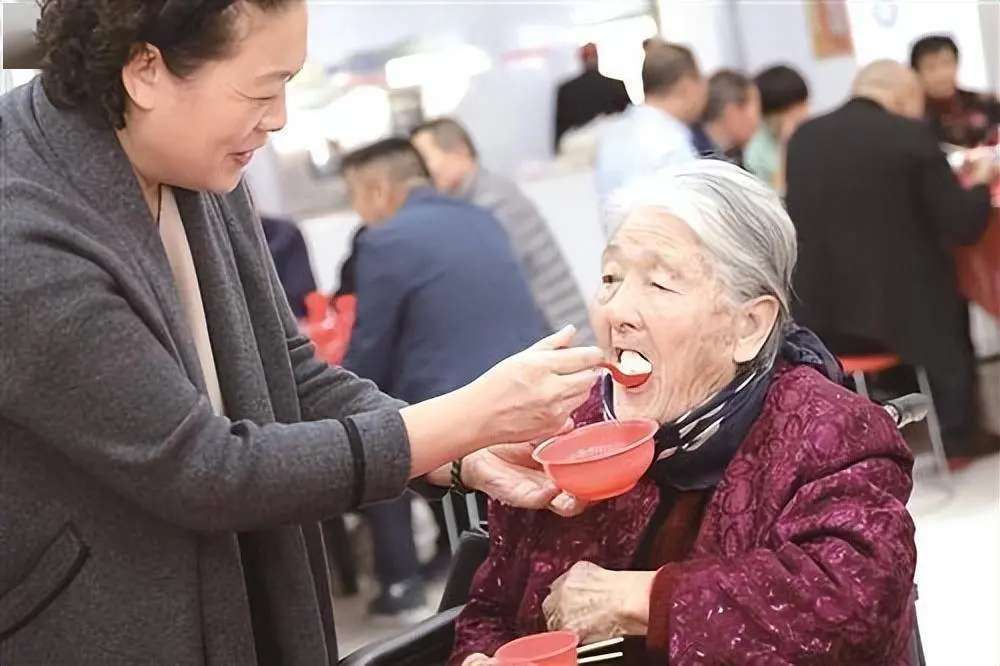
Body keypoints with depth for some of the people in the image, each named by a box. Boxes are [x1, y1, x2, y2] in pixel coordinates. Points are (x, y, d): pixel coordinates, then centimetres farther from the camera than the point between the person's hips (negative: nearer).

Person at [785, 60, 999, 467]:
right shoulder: (912, 135, -8)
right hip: (896, 309, -4)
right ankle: (957, 437, 36)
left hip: (819, 318, 4)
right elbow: (963, 227, -7)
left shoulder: (802, 137, 5)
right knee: (949, 308, 30)